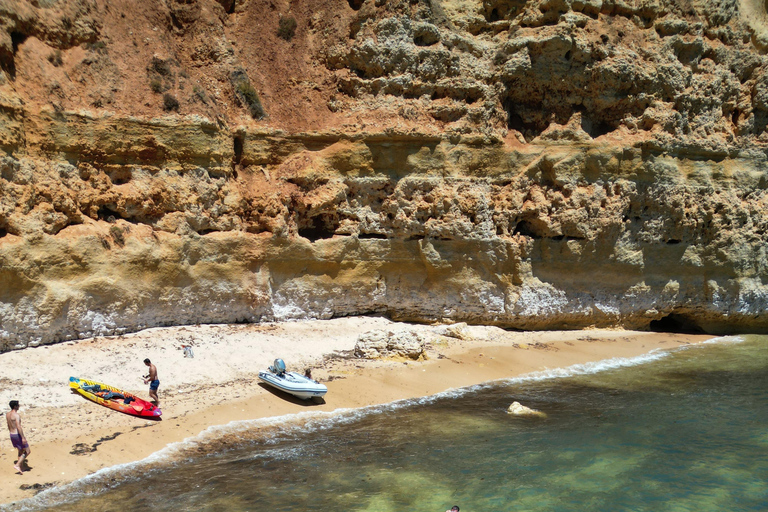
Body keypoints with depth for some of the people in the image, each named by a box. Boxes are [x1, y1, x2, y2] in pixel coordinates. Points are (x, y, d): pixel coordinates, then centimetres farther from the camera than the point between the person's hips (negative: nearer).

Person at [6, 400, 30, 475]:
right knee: (27, 451, 3)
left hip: (12, 435, 9)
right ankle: (17, 465, -5)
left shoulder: (7, 414, 7)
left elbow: (9, 426, 18)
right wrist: (23, 437, -25)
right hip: (18, 435, -9)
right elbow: (18, 427, -26)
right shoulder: (16, 415, -20)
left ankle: (21, 469, 22)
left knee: (21, 451, 21)